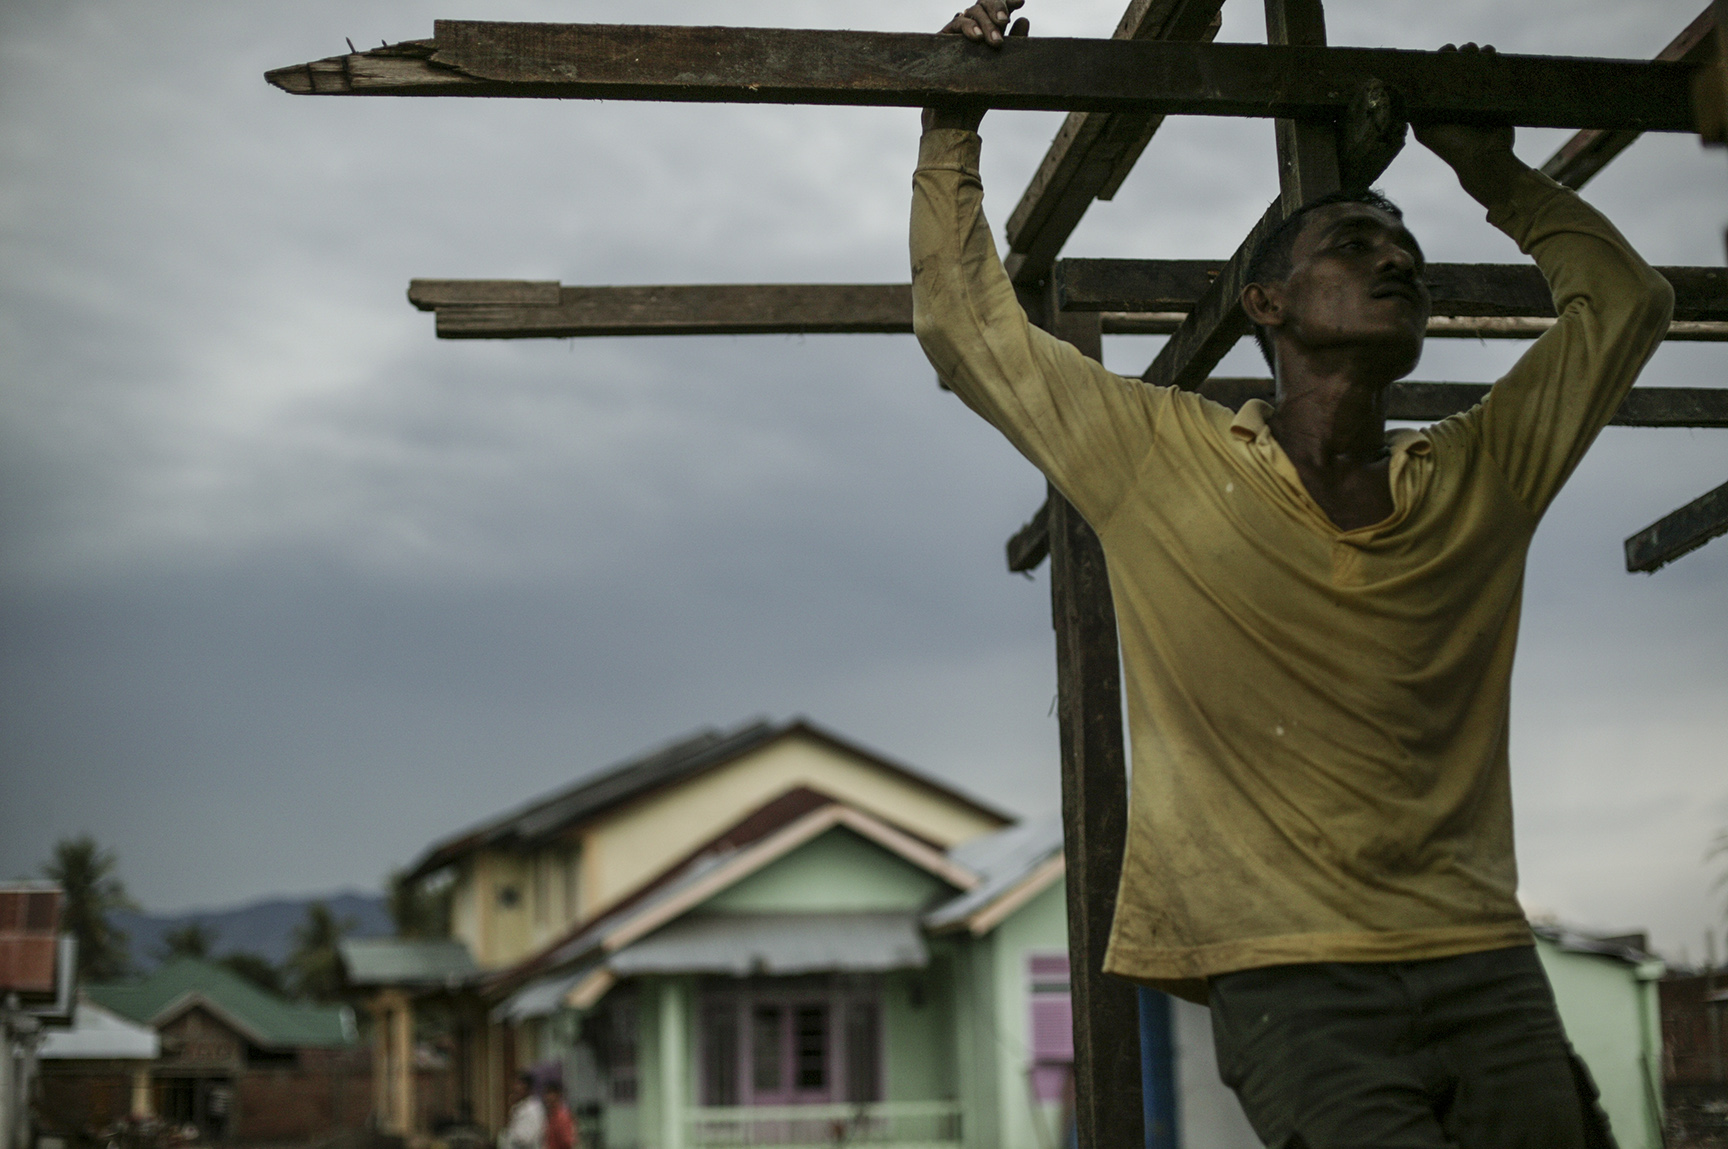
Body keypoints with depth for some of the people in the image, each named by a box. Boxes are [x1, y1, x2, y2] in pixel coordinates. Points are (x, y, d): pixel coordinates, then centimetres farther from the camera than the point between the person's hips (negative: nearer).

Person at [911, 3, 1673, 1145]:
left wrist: (1494, 172, 26)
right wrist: (954, 128, 15)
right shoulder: (1162, 455, 5)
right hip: (1287, 976, -3)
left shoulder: (1483, 478, 12)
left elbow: (1626, 301, 26)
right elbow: (967, 326, 13)